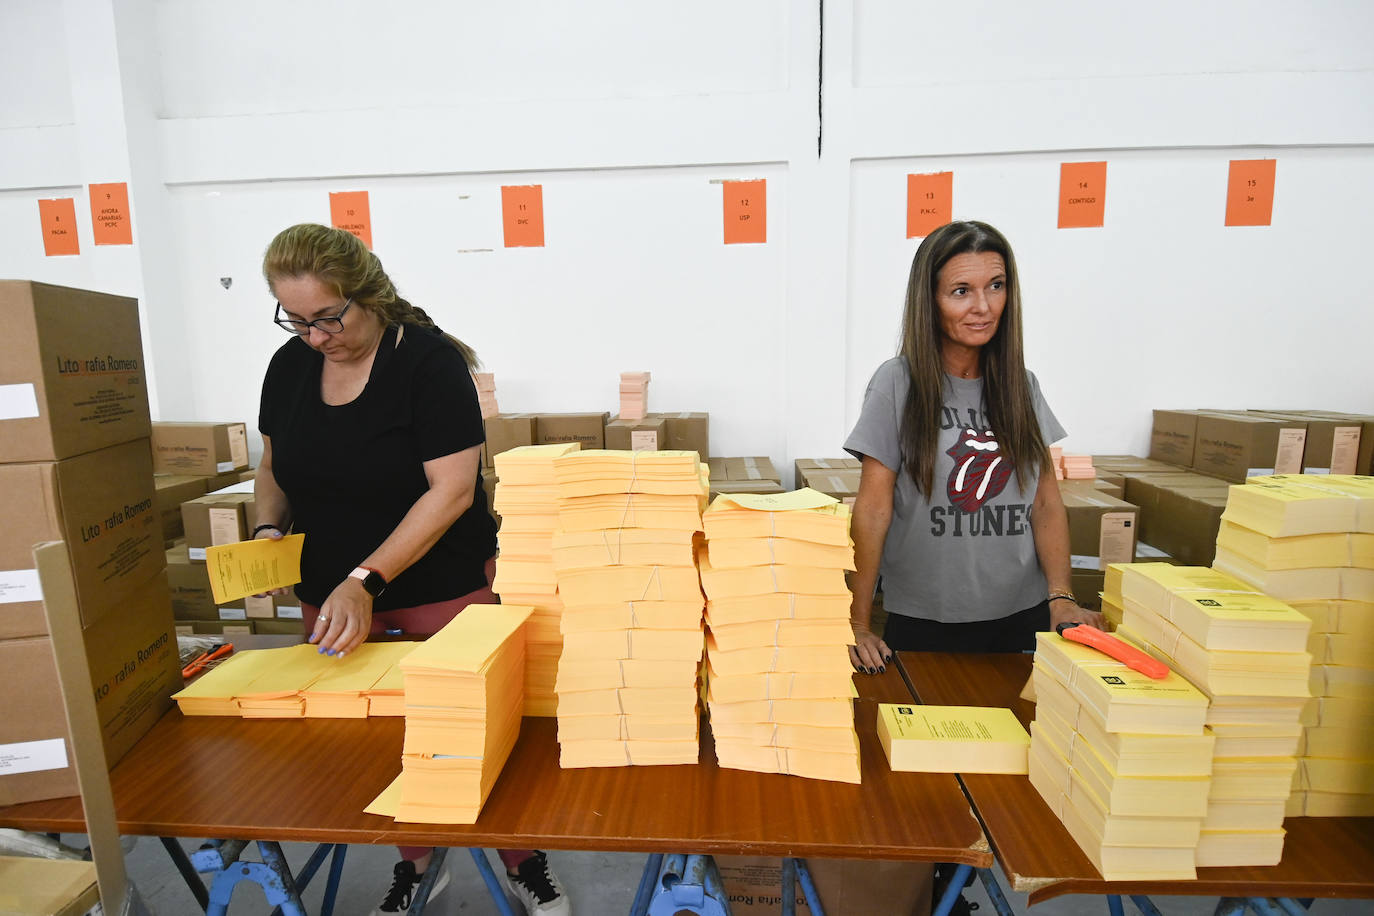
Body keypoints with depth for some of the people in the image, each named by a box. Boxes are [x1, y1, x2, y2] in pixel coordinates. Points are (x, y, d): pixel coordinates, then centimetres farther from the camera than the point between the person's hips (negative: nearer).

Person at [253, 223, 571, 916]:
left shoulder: (430, 361, -16)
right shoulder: (289, 365, 4)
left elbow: (452, 488, -21)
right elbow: (274, 467, 16)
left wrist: (364, 580, -25)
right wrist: (269, 529, -4)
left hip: (444, 593, -5)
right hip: (331, 598, 5)